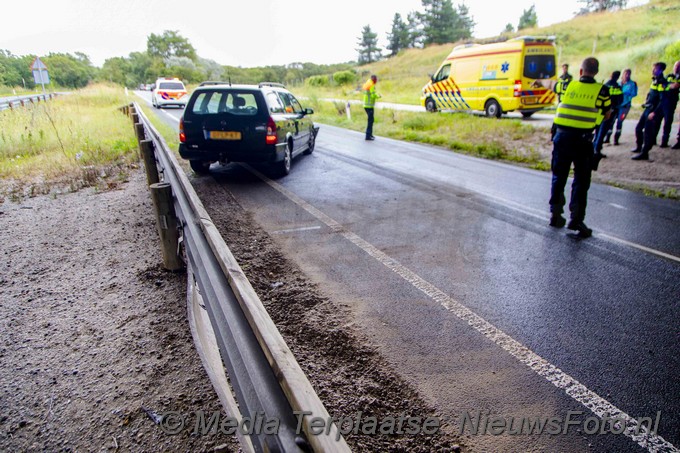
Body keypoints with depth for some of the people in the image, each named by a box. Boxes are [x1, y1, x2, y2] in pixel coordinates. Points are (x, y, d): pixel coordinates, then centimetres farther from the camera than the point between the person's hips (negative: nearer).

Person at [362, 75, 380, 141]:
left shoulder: (366, 85, 13)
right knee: (370, 120, -7)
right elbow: (373, 95, -21)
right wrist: (378, 96, -2)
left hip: (366, 105, 9)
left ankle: (370, 134, 22)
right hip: (369, 106, -9)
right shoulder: (372, 86, -14)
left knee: (371, 119, 17)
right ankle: (368, 136, -8)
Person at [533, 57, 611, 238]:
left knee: (559, 177, 14)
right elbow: (607, 115, 10)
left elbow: (550, 83, 26)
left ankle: (555, 214, 21)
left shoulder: (567, 86, 4)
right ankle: (576, 218, 1)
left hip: (562, 136, 2)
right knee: (581, 180, 4)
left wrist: (539, 81, 47)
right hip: (583, 140, -2)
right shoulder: (601, 91, -3)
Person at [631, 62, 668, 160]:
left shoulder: (662, 83, -16)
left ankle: (644, 153, -4)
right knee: (638, 128, 17)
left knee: (648, 132, -8)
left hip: (654, 111, -9)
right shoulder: (655, 81, 12)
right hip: (648, 109, 9)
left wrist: (655, 112, -24)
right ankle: (639, 147, 32)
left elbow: (663, 100, -21)